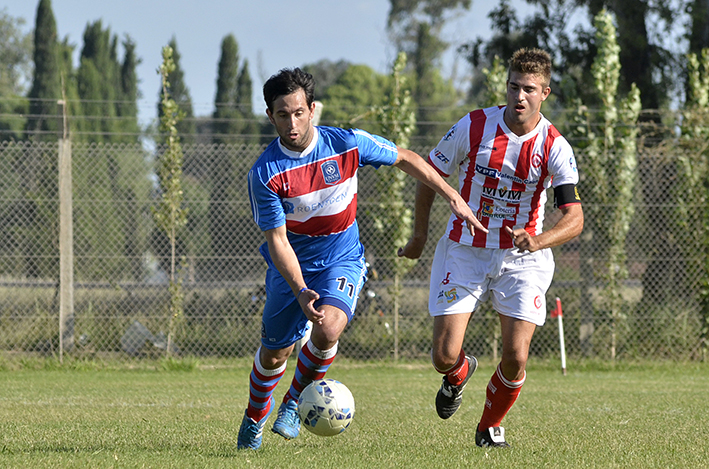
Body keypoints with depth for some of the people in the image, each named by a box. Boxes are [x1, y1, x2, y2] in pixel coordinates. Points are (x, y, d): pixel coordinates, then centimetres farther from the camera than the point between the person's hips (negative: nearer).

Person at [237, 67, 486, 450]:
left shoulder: (347, 144, -17)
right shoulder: (264, 173, -20)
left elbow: (405, 159, 1)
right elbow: (277, 240, -20)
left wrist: (453, 197, 1)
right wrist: (301, 292, -33)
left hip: (341, 260, 0)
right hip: (290, 265, 0)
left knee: (328, 329, -28)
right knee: (274, 352, 8)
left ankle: (294, 403, -3)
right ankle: (255, 417, 39)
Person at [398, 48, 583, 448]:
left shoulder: (555, 148, -12)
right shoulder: (474, 127, -11)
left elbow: (575, 218, -19)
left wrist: (538, 241, -39)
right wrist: (419, 237, 11)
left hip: (522, 259, 0)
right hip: (465, 251, 0)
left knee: (516, 357, -13)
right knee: (444, 356, -9)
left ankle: (491, 426, 18)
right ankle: (459, 374, 31)